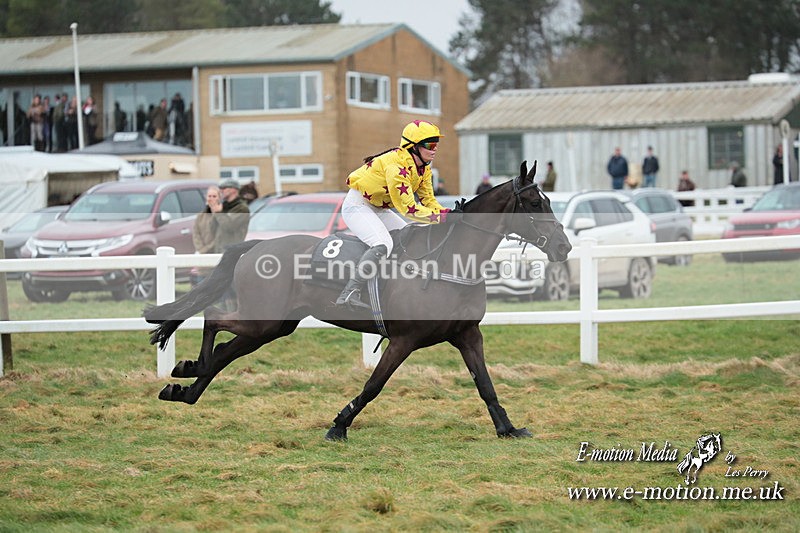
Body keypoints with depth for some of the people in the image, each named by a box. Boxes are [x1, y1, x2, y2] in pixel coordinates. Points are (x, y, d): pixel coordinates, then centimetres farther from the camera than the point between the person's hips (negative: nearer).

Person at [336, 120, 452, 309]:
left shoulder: (424, 168, 1)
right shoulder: (397, 165, -29)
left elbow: (428, 200, 3)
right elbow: (408, 208, -30)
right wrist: (443, 217, -31)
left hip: (380, 209, 10)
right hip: (357, 205, -10)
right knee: (383, 245, -30)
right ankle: (349, 295, -38)